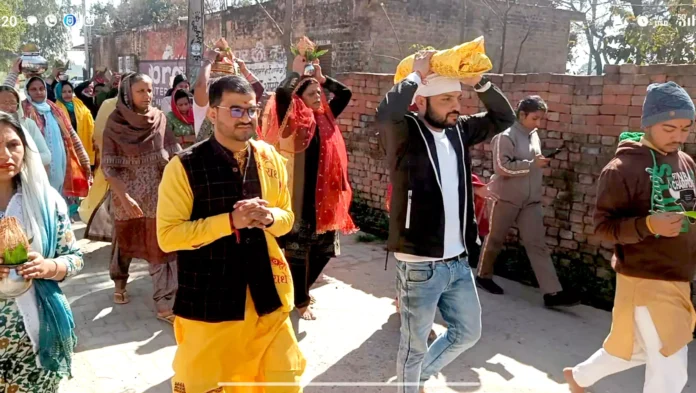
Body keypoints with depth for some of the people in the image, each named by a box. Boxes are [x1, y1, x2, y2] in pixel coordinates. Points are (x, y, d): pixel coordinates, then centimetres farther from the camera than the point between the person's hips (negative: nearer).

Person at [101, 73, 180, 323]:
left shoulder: (160, 119, -1)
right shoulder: (115, 123, -7)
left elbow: (174, 155, -2)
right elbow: (108, 167, -10)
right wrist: (125, 197, -19)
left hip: (158, 195, 1)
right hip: (126, 195, -1)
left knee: (161, 246, -2)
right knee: (125, 241, 18)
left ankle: (165, 303, 2)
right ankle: (120, 283, 44)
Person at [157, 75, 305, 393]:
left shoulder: (270, 159, 2)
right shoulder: (184, 167, -12)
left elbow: (287, 217, 11)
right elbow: (168, 236, -14)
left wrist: (269, 217, -13)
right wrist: (230, 221, -23)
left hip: (266, 297, 4)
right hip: (208, 303, -3)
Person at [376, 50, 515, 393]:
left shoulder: (459, 130, 6)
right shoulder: (404, 133, -13)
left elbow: (504, 118, 12)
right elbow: (385, 113, -35)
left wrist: (479, 82, -3)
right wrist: (416, 75, -22)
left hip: (458, 262, 7)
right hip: (419, 265, -7)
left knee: (468, 332, 22)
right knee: (415, 344, 11)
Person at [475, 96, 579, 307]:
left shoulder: (534, 135, 10)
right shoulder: (506, 136, -12)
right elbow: (501, 167, -21)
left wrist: (540, 165, 5)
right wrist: (532, 164, -22)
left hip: (531, 201, 6)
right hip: (506, 198, -6)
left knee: (537, 244, 1)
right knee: (495, 240, 10)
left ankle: (552, 292, -2)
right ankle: (484, 276, 30)